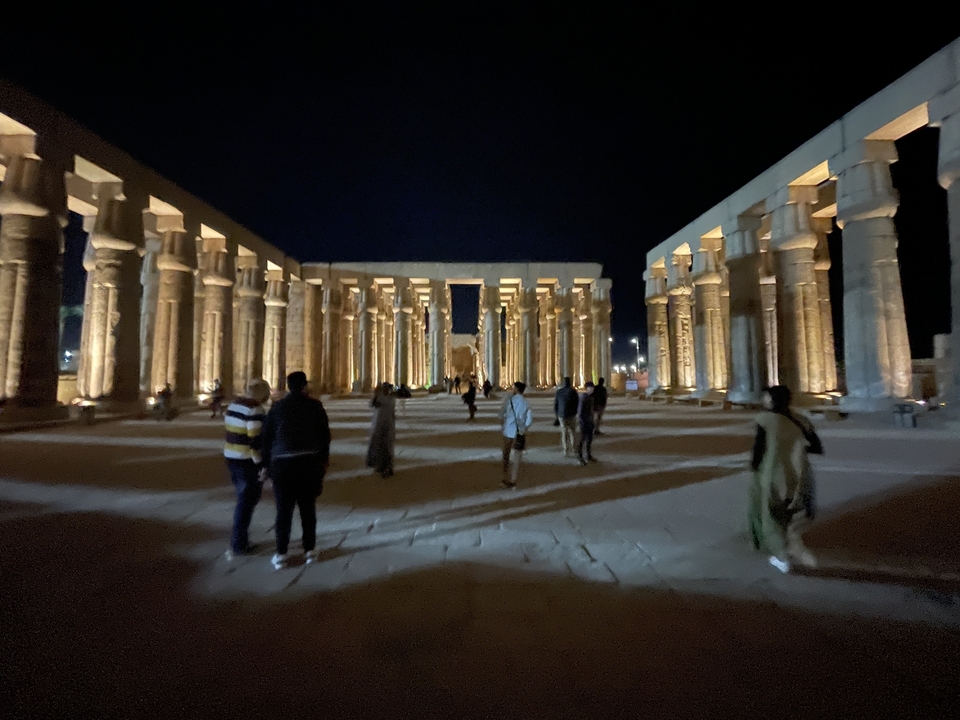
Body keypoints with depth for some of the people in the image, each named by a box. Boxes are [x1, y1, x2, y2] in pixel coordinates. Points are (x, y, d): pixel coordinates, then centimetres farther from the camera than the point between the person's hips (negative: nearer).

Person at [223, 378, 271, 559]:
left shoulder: (232, 406, 9)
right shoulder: (255, 411, -20)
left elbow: (229, 431, 14)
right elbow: (256, 441, -23)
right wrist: (262, 465, -17)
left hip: (231, 458, 9)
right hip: (248, 463, -9)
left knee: (244, 500, 21)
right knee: (246, 503, 3)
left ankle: (240, 539, 30)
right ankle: (238, 545, 11)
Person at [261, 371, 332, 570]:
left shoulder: (277, 407, 4)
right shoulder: (315, 406, 2)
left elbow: (266, 438, 4)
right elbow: (325, 434, 3)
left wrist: (267, 464, 11)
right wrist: (324, 460, 12)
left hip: (283, 464, 0)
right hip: (309, 462, 0)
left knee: (284, 509, 7)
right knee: (308, 507, 10)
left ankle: (281, 554, 12)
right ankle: (310, 549, 17)